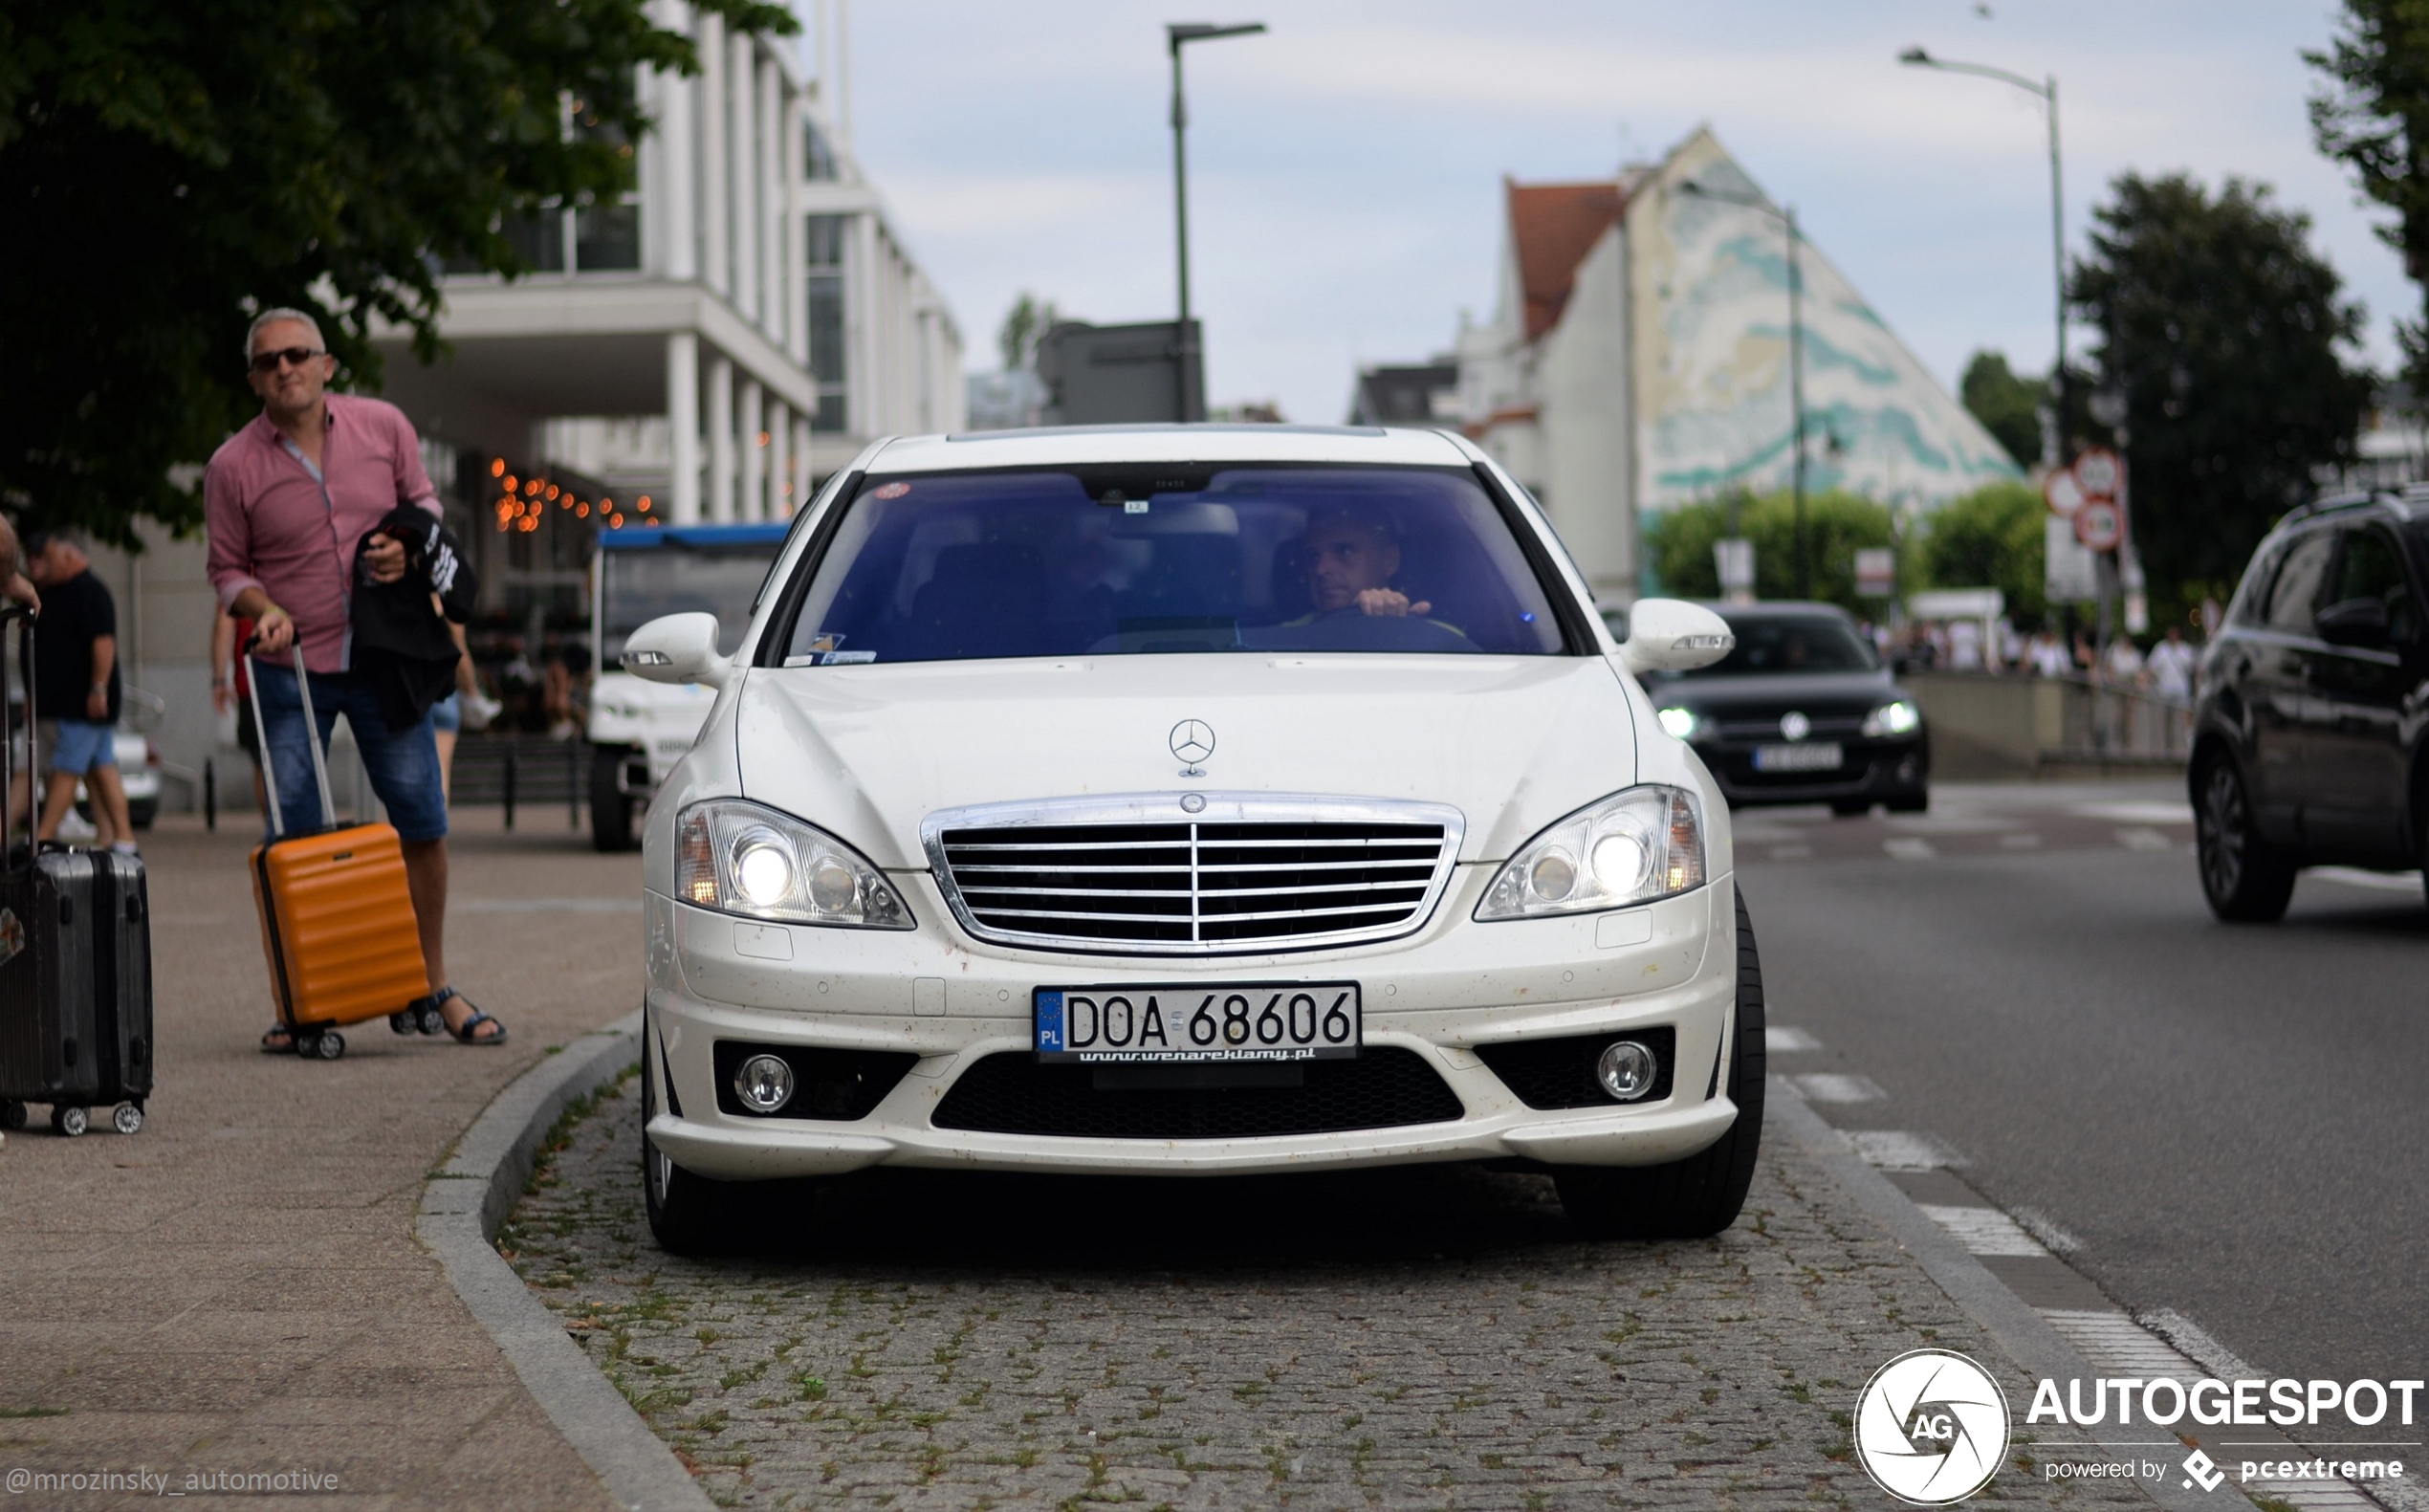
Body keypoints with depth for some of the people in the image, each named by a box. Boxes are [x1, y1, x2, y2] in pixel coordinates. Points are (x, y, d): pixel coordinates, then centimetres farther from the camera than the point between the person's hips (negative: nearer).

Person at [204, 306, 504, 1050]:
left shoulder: (384, 427, -1)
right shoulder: (233, 466, -5)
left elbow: (422, 500, 14)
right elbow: (228, 568, 5)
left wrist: (408, 545, -7)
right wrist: (265, 610, -15)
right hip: (293, 671, -1)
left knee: (421, 821, 2)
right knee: (295, 837, -1)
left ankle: (433, 985, 16)